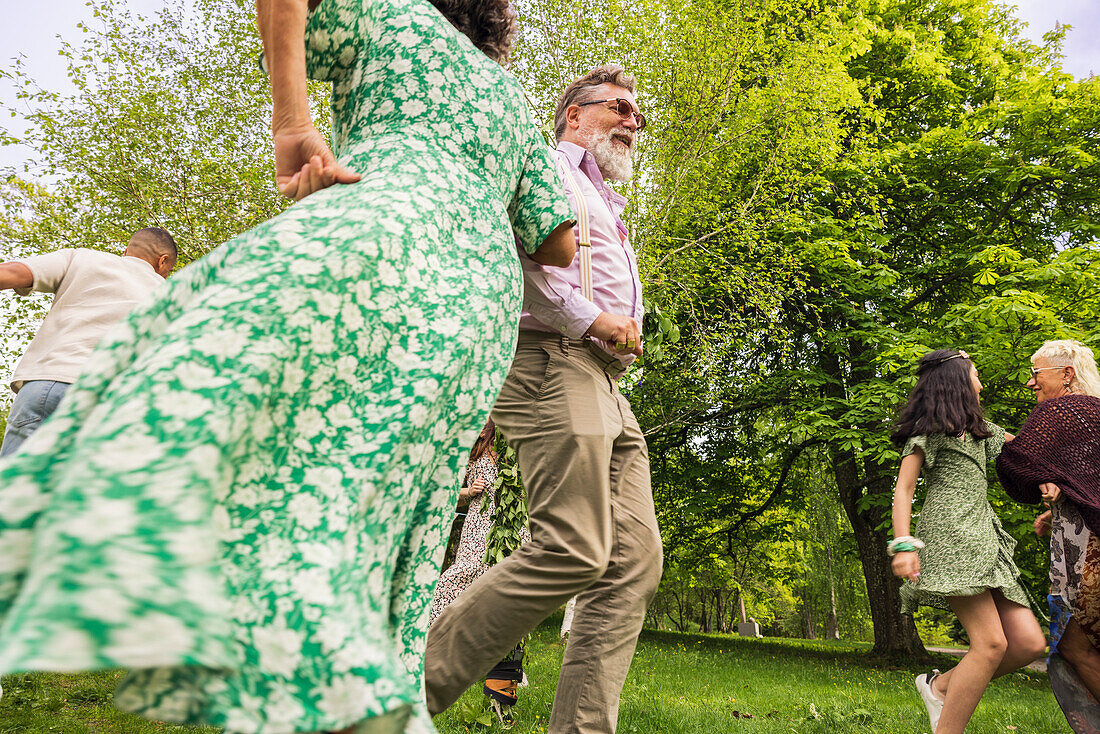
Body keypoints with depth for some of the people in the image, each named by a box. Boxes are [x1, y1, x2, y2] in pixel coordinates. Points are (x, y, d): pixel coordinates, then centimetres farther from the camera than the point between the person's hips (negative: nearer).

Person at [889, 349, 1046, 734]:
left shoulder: (977, 428, 27)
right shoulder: (928, 427, 3)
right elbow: (903, 488, -5)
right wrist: (904, 544, -17)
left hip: (982, 537, 9)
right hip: (950, 532, -9)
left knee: (1029, 643, -4)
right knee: (991, 642, -20)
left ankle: (940, 685, 10)